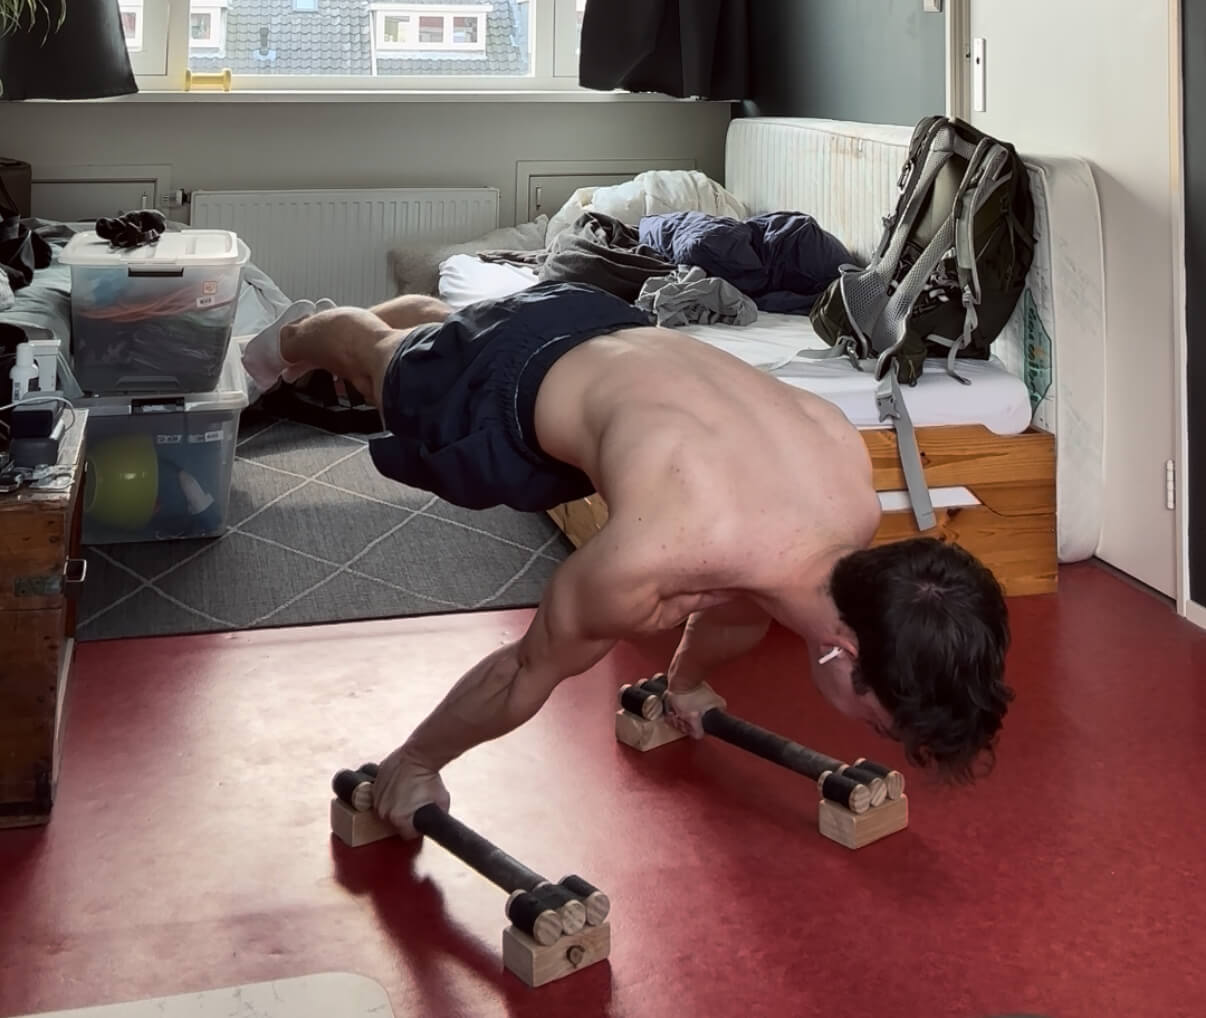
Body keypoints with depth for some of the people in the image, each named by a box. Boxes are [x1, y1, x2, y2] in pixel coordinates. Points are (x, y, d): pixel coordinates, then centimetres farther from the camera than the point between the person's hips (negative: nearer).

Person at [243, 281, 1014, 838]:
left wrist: (688, 680, 17)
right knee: (387, 362, 33)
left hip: (607, 332, 4)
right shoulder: (653, 563, -46)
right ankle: (296, 341, 66)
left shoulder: (854, 500, -27)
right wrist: (414, 764, -9)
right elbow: (531, 673, -26)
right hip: (505, 384, -4)